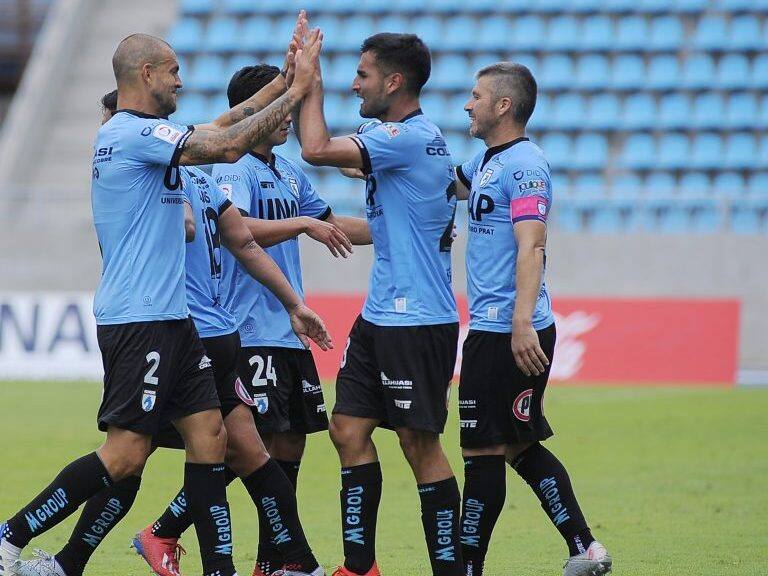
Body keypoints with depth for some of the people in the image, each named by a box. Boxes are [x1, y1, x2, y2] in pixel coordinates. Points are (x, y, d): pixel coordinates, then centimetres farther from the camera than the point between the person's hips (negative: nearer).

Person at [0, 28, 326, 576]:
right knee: (125, 454, -10)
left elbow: (219, 128, 26)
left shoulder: (138, 134, 16)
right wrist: (298, 90, -14)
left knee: (210, 434, 6)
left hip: (169, 321, 10)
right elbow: (228, 145, -21)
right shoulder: (133, 132, -15)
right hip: (138, 321, -10)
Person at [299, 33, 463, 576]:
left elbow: (317, 149, -23)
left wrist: (311, 83, -12)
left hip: (418, 321, -10)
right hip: (381, 315, 10)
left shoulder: (411, 136, -17)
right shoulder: (410, 137, 14)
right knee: (350, 429, 7)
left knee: (419, 442, -4)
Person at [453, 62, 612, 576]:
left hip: (507, 335, -10)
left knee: (483, 451, -5)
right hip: (492, 329, 10)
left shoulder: (524, 165, -14)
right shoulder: (485, 162, 16)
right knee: (520, 446, 12)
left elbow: (531, 246, -24)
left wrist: (522, 323, -32)